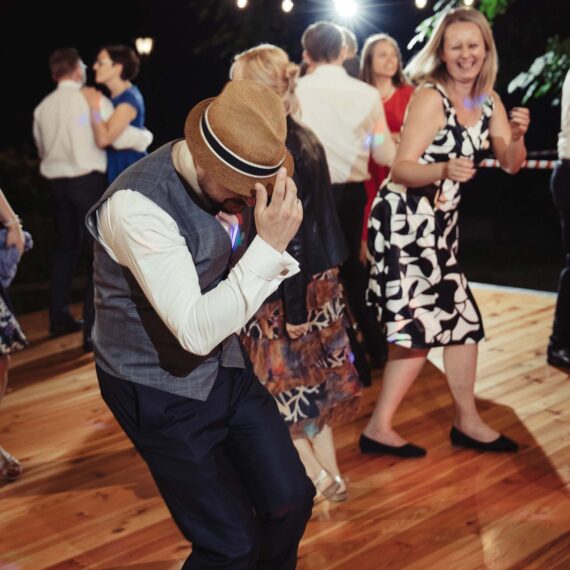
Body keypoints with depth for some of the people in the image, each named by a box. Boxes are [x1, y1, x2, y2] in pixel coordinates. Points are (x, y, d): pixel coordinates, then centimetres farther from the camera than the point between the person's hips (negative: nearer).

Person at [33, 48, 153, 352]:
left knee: (66, 246, 20)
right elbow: (120, 137, -17)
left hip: (57, 181, 6)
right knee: (99, 251, -2)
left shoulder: (43, 107, 7)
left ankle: (59, 317, 28)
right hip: (88, 181, -6)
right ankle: (94, 330, -6)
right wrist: (146, 137, 2)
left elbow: (42, 149, 15)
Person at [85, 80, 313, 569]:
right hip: (163, 392, -7)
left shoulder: (221, 177, -7)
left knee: (291, 500, 9)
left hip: (226, 367, 7)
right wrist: (270, 245, -36)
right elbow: (195, 332, -31)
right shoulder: (137, 205, -29)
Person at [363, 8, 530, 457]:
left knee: (462, 318, 12)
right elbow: (401, 169, -22)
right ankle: (379, 429, -3)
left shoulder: (488, 100, 6)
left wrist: (517, 136, -15)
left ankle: (468, 422, 24)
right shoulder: (430, 98, -16)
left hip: (439, 225, 9)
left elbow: (511, 165, 6)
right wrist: (445, 170, -40)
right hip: (403, 221, -8)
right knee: (420, 325, -12)